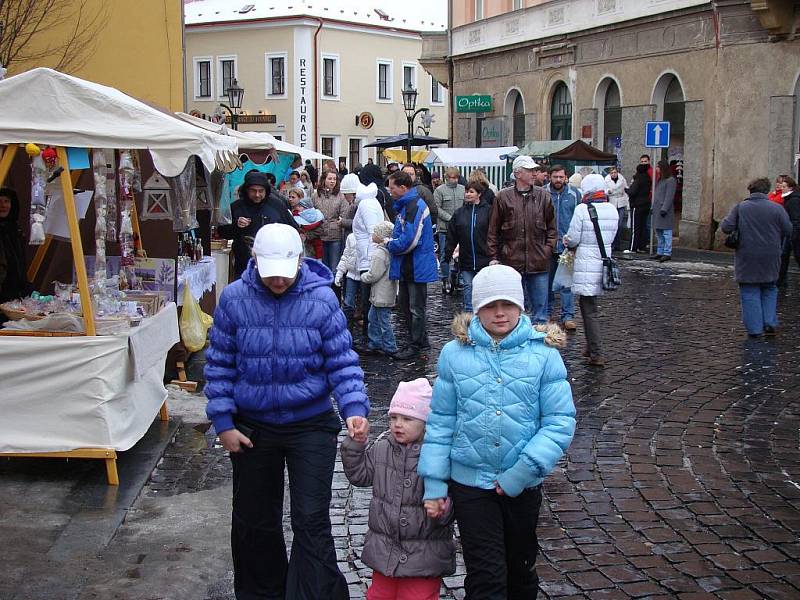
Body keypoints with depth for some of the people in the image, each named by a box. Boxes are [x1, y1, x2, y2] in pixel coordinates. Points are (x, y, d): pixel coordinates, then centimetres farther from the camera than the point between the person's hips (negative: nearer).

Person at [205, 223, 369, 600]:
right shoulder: (234, 299, -7)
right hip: (252, 428, 2)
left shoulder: (321, 298, -10)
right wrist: (223, 422, -4)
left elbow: (341, 361, -6)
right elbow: (219, 365, 0)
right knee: (254, 523, 16)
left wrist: (355, 407, -21)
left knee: (311, 522, -3)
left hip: (311, 425, -2)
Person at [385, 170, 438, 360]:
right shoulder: (405, 204, 11)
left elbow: (409, 241, -26)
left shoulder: (415, 206, -21)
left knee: (416, 308, 3)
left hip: (416, 267, -10)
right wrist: (391, 239, 6)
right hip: (407, 266, 10)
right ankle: (421, 340, 30)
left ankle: (416, 346, 14)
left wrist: (389, 243, -12)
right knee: (406, 305, 18)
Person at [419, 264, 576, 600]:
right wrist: (434, 483, -2)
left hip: (523, 484, 1)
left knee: (520, 567, 21)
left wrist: (523, 471, -18)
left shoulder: (543, 353, -9)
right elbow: (441, 420, 0)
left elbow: (561, 421, -11)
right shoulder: (455, 353, -5)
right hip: (470, 481, -1)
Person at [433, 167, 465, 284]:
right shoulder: (439, 190, -1)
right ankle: (445, 280, 10)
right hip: (445, 228, -3)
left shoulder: (463, 189, 10)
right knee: (445, 255, 2)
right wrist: (450, 218, -13)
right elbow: (437, 208, -6)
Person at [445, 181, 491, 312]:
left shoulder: (488, 210, -2)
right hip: (466, 260, 3)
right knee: (468, 287, 5)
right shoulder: (459, 213, 9)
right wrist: (447, 256, 5)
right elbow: (451, 237, 10)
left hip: (484, 259, -3)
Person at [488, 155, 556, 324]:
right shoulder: (503, 197, 1)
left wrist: (548, 248, 0)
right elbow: (493, 231, 4)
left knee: (540, 310, 6)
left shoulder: (543, 196, 5)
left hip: (539, 262, 1)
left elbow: (551, 226, 13)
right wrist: (494, 257, 1)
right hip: (511, 262, -1)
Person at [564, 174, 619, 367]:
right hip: (604, 262, 6)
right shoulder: (613, 210, 5)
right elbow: (610, 237, 12)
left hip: (586, 264, -6)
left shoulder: (582, 209, -14)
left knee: (589, 310, -3)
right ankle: (591, 347, 27)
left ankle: (597, 354, -6)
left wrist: (567, 241, 12)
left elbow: (573, 239, -10)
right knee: (589, 306, 20)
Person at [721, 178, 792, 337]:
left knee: (750, 292, 5)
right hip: (770, 258, 1)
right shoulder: (777, 208, -5)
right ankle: (770, 323, 10)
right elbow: (788, 231, -4)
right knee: (769, 289, 19)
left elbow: (726, 227, -10)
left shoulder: (740, 207, -5)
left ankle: (755, 329, 1)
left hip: (747, 259, -1)